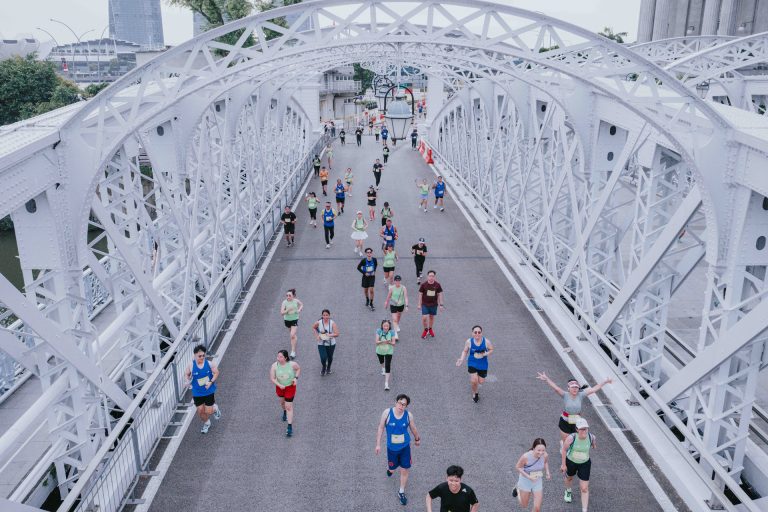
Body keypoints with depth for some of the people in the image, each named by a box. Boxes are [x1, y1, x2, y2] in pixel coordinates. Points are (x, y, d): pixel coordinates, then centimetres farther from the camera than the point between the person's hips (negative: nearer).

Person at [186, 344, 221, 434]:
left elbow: (216, 373, -4)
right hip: (197, 393, 1)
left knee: (208, 411, 2)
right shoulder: (191, 365, -15)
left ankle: (215, 408, 39)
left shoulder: (209, 363, -15)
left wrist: (211, 382, -18)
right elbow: (187, 374, 3)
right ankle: (206, 423, 42)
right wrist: (188, 380, -18)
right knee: (200, 411, 11)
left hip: (209, 391, -1)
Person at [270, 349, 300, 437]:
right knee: (282, 401, 28)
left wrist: (296, 378, -16)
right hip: (280, 387, 3)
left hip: (290, 387, -3)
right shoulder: (274, 366, -22)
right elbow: (272, 378, -16)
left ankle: (290, 427, 2)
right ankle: (284, 412, 63)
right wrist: (279, 385, -30)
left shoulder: (292, 364, -23)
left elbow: (299, 369, -1)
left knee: (289, 407, -4)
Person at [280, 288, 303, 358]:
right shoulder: (284, 302, -16)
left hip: (294, 320, -2)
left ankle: (293, 351, -8)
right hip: (287, 320, 2)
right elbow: (281, 313, -21)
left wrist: (299, 310, -8)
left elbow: (301, 305, 10)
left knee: (292, 335, -14)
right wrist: (287, 310, -36)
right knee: (292, 333, 22)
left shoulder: (296, 301, -12)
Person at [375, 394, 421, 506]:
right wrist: (378, 444, -7)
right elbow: (381, 428, -8)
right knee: (392, 469, 15)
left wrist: (417, 439, 20)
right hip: (392, 447, -1)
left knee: (405, 470, 5)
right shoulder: (387, 413, -20)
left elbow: (413, 428, 4)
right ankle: (389, 467, 54)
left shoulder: (408, 415, -15)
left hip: (405, 447, 1)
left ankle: (401, 492, 28)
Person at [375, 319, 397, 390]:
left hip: (389, 351, -2)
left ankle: (386, 383, -9)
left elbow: (393, 343, -16)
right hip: (379, 351, 2)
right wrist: (383, 341, -41)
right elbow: (376, 342, -22)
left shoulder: (392, 332, -21)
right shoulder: (379, 331, -20)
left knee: (388, 366, -11)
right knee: (381, 361, 31)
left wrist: (388, 342, -38)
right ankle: (383, 368, 67)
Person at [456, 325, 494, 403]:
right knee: (474, 381, -11)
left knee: (481, 381, 13)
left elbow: (491, 349, 0)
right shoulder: (469, 342, -16)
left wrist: (485, 354, -20)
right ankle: (475, 393, 23)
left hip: (483, 364, 1)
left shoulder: (486, 342, -17)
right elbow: (465, 351, -2)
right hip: (472, 364, -1)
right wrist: (461, 359, -18)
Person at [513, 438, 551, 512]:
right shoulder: (526, 456, -35)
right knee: (524, 506, 19)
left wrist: (547, 472, -13)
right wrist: (529, 477, -27)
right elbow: (518, 467, -18)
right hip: (525, 481, -2)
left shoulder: (545, 455, -23)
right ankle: (518, 489, 47)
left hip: (538, 482, 2)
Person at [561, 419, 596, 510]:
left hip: (585, 464, 0)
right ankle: (568, 491, 63)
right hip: (571, 462, 0)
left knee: (584, 488, -2)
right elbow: (564, 450, -17)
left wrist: (593, 445, 25)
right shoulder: (571, 438, -32)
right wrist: (563, 464, -10)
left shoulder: (591, 437, -25)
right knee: (569, 478, 30)